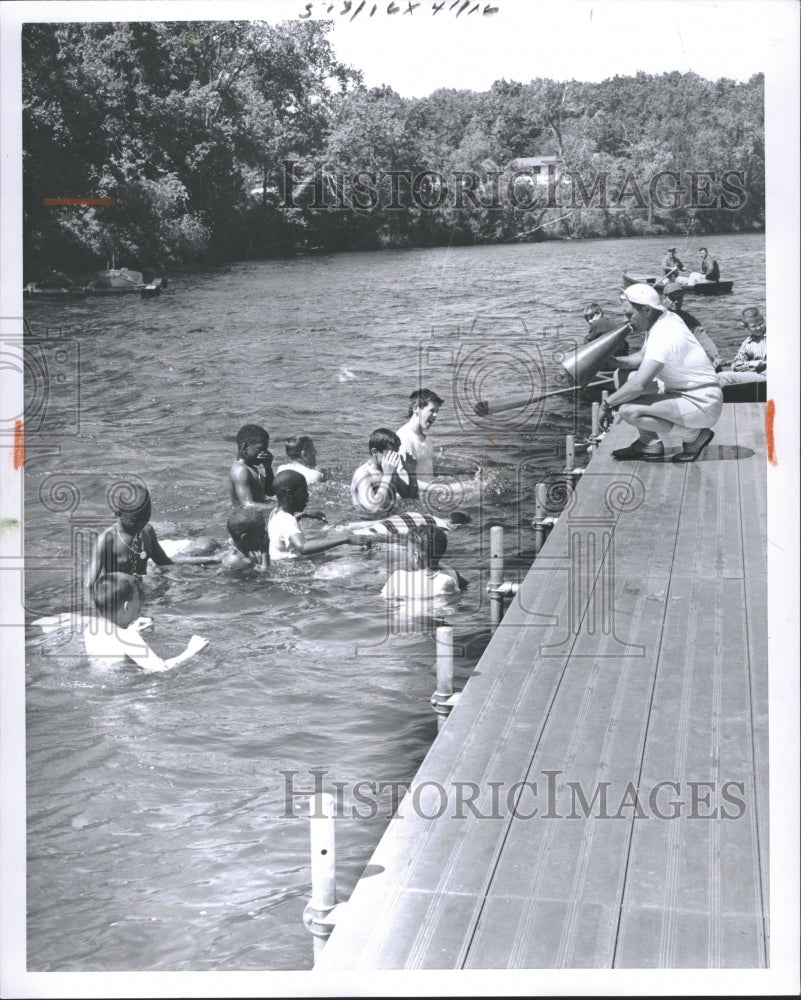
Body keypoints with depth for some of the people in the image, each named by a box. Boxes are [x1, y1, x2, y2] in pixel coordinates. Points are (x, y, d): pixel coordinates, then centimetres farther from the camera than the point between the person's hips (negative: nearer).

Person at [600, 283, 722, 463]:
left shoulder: (664, 335, -24)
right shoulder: (666, 320, 6)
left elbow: (639, 385, -30)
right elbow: (641, 357, 20)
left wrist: (607, 403, -17)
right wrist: (614, 361, 2)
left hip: (702, 405, -10)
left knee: (628, 410, -25)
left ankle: (693, 436, -7)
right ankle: (650, 444, 8)